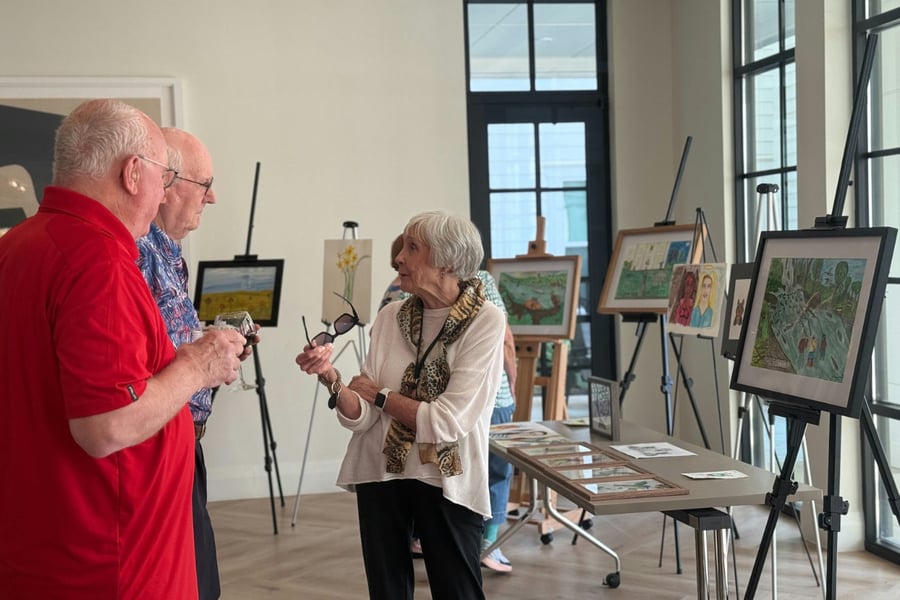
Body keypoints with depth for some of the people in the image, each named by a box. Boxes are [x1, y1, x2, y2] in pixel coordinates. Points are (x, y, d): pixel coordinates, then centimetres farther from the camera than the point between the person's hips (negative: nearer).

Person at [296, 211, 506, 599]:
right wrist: (331, 377, -23)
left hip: (447, 483, -4)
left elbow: (449, 421, -20)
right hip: (380, 475, 4)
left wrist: (380, 395, -9)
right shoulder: (391, 317, -1)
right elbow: (361, 417, -5)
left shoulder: (485, 322, -14)